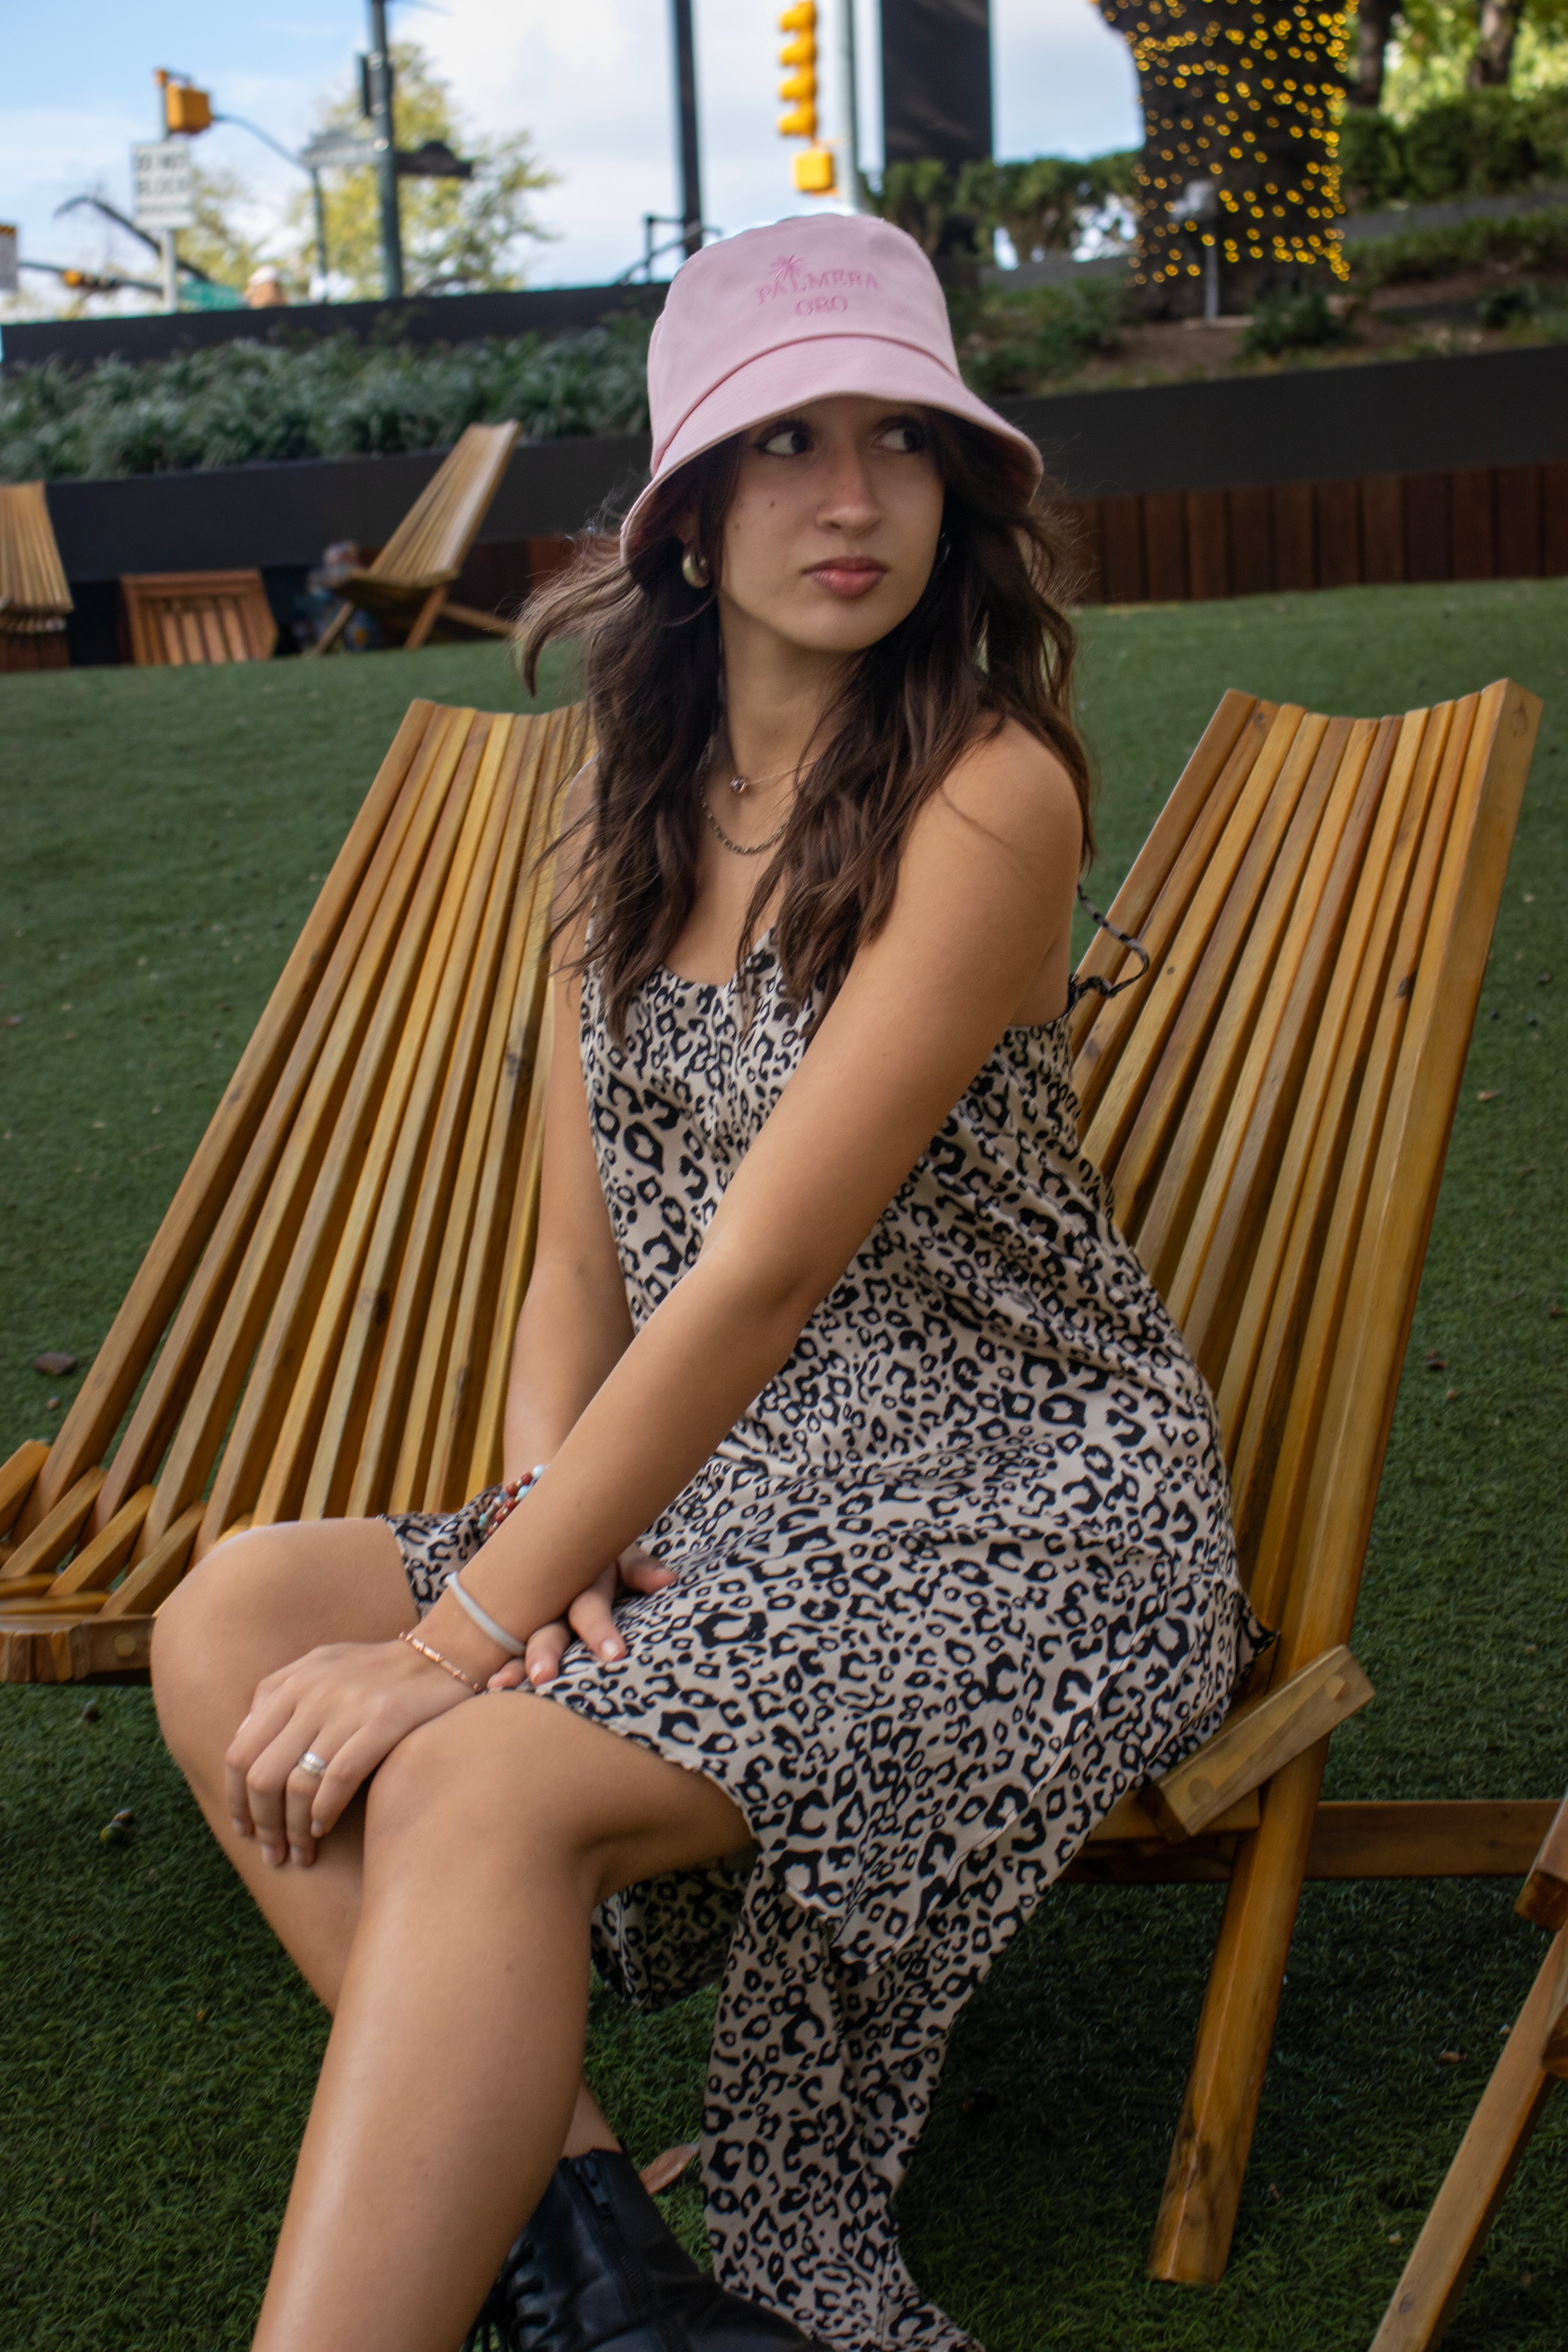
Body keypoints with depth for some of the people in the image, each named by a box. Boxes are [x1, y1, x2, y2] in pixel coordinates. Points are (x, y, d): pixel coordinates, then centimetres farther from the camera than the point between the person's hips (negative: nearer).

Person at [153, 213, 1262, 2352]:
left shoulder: (989, 794, -16)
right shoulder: (634, 813, 8)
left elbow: (763, 1274, -22)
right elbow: (582, 1260, 7)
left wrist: (463, 1633, -22)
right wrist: (536, 1530, -13)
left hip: (1022, 1516, -7)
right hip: (728, 1493, 7)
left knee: (478, 1784, -29)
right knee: (233, 1621, -11)